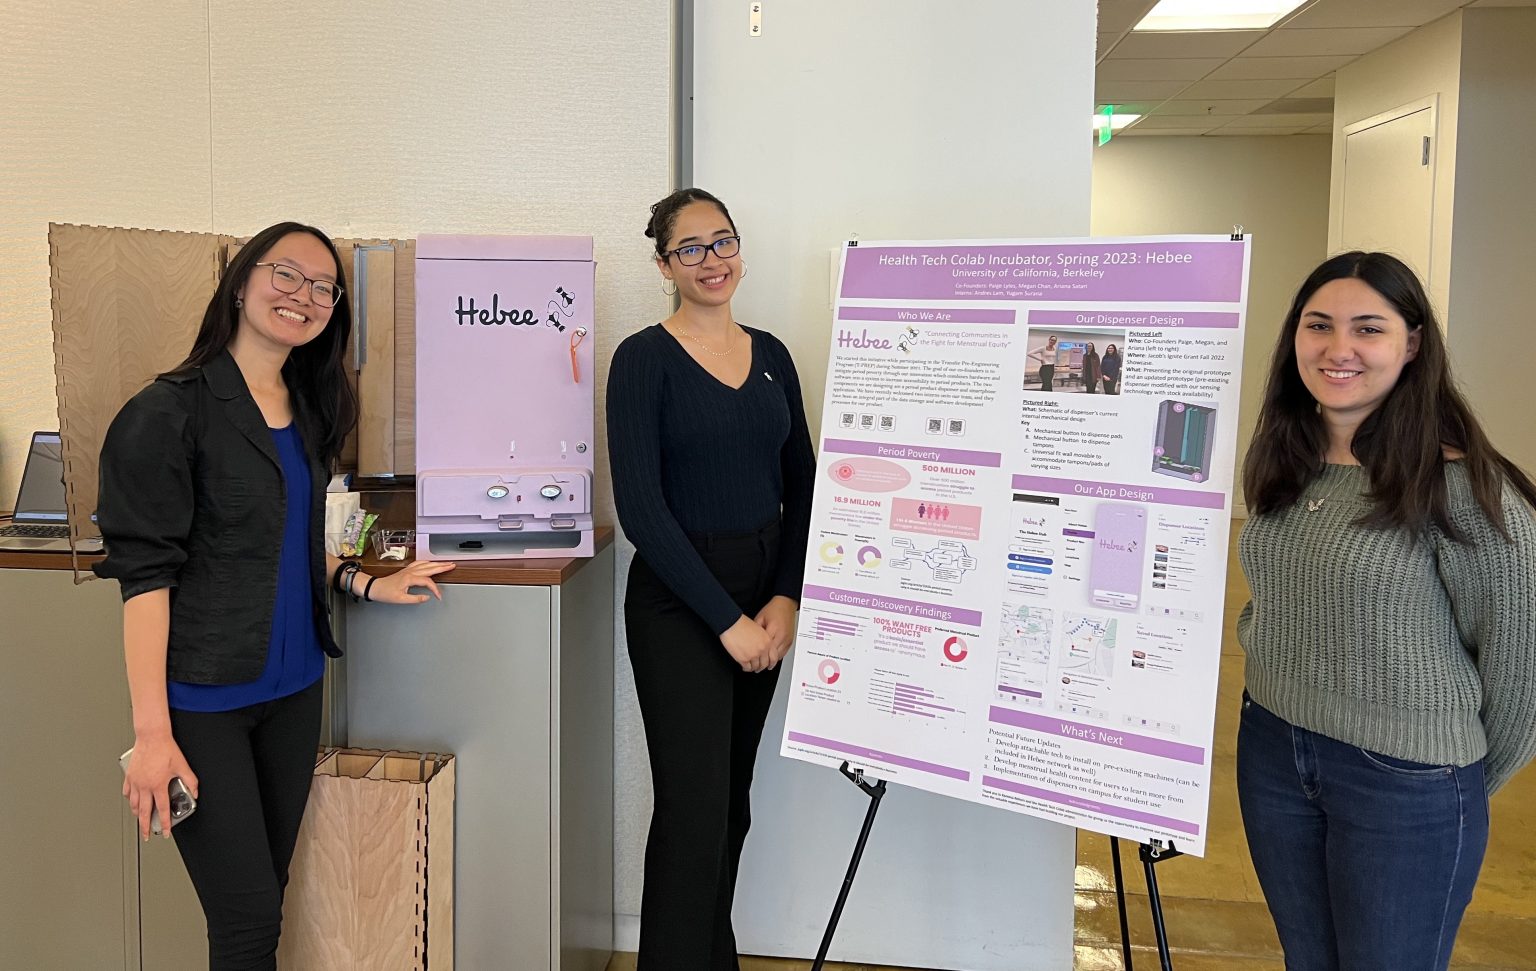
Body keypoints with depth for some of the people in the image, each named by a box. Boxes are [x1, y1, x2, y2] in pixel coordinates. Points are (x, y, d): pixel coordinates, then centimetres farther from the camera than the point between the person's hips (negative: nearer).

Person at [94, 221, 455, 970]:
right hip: (203, 700, -6)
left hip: (293, 688, 6)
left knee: (266, 900, 13)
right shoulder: (171, 412, -11)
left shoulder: (308, 412, 10)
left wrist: (366, 585, 9)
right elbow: (145, 572, -15)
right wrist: (152, 732, -18)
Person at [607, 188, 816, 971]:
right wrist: (727, 620, -17)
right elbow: (641, 508, -16)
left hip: (765, 600, 6)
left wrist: (785, 599, -5)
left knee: (731, 804, 16)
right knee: (693, 811, -5)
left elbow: (802, 487, 8)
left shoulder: (771, 354, 8)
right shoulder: (645, 358, -9)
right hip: (679, 602, -5)